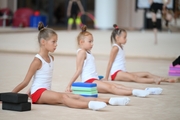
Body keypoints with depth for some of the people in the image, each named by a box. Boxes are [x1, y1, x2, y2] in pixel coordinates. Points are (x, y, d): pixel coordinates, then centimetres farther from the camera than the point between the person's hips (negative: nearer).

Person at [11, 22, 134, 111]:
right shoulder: (37, 61, -11)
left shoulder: (51, 58, 13)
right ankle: (90, 105, -57)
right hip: (38, 93, -8)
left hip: (46, 92, 8)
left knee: (75, 96, -8)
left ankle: (109, 100, -22)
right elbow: (25, 82, -9)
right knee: (62, 97, -32)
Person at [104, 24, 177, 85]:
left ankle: (166, 79, -10)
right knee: (134, 78, -32)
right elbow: (110, 63, -10)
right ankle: (154, 80, -54)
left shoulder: (120, 47, 20)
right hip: (116, 73, -10)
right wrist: (106, 78, -11)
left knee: (146, 74, -1)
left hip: (122, 72, 10)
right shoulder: (115, 48, -9)